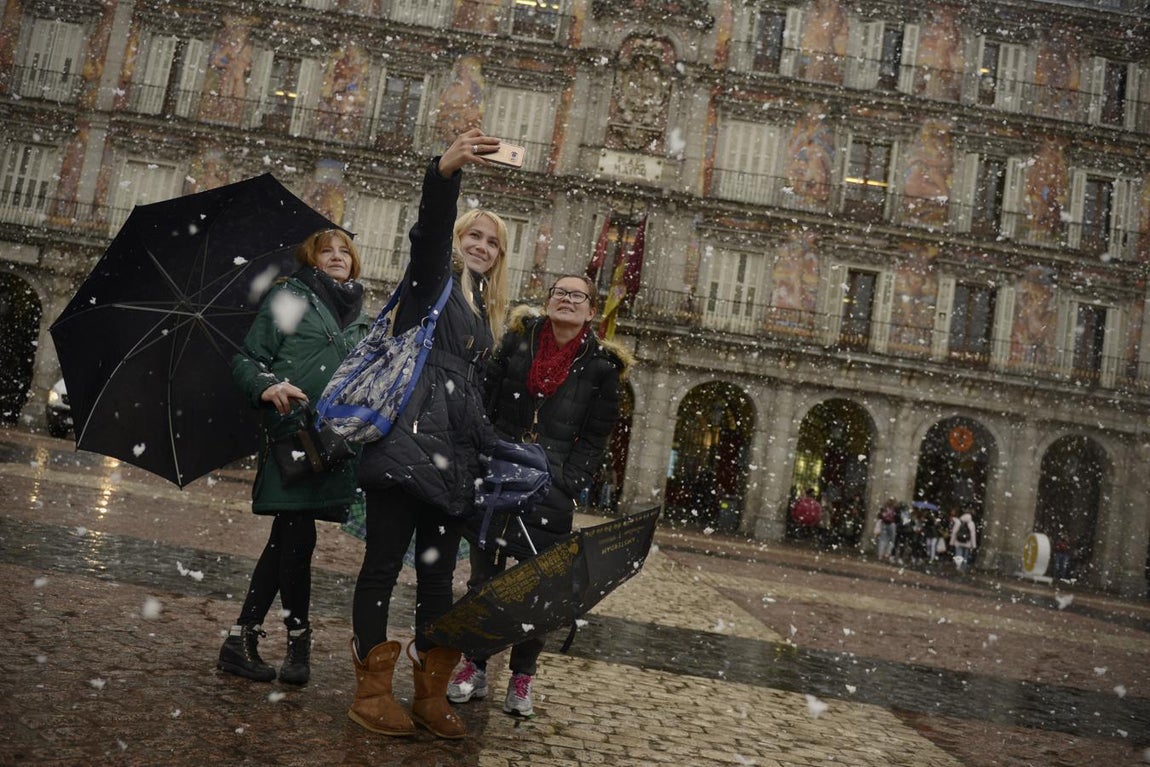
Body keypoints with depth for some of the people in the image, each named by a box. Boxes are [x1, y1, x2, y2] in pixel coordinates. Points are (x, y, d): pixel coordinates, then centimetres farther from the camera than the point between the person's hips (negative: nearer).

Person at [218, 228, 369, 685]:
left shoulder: (360, 321, 21)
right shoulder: (289, 297, 6)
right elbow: (247, 361, 1)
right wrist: (267, 386, -19)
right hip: (291, 433, -5)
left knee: (284, 540, 7)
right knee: (298, 538, -9)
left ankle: (242, 639, 15)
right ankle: (298, 643, 7)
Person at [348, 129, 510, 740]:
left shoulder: (487, 314, 24)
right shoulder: (433, 277, 6)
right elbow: (429, 228, -16)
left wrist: (495, 444, 18)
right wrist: (445, 172, -34)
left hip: (452, 455, 7)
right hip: (407, 441, -6)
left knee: (438, 573, 8)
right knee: (384, 562, -2)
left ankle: (431, 695, 15)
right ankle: (371, 691, 6)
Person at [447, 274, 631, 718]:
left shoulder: (601, 366, 2)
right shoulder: (517, 342, 7)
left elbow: (594, 439, 1)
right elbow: (485, 405, 6)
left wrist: (565, 487, -9)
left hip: (551, 489, -2)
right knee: (484, 577, 7)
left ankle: (522, 678, 17)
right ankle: (475, 668, 21)